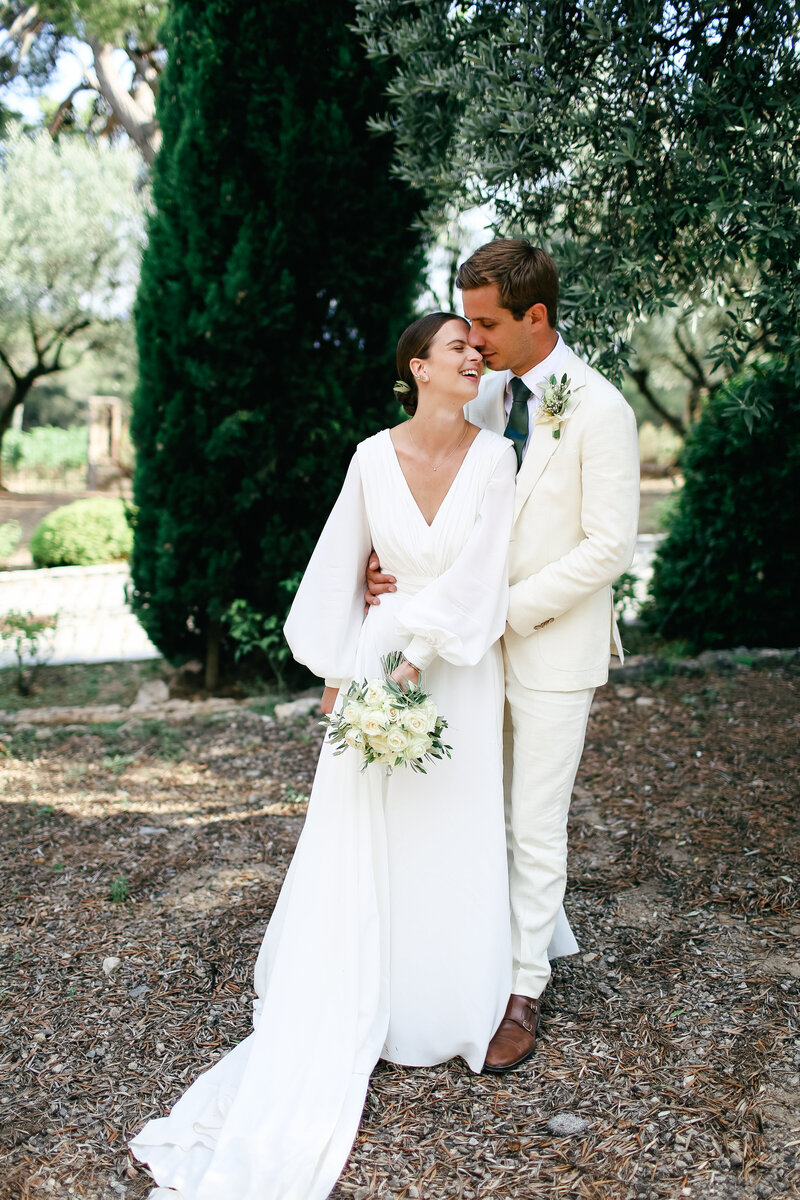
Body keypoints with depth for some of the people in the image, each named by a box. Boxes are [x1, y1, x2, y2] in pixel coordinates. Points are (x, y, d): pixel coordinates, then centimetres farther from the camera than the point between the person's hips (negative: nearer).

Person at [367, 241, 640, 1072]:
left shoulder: (599, 410, -14)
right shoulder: (485, 397, 5)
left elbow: (609, 546, -16)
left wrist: (507, 610, -17)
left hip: (554, 645, -5)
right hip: (481, 638, 6)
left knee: (535, 826, 3)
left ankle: (523, 993, 17)